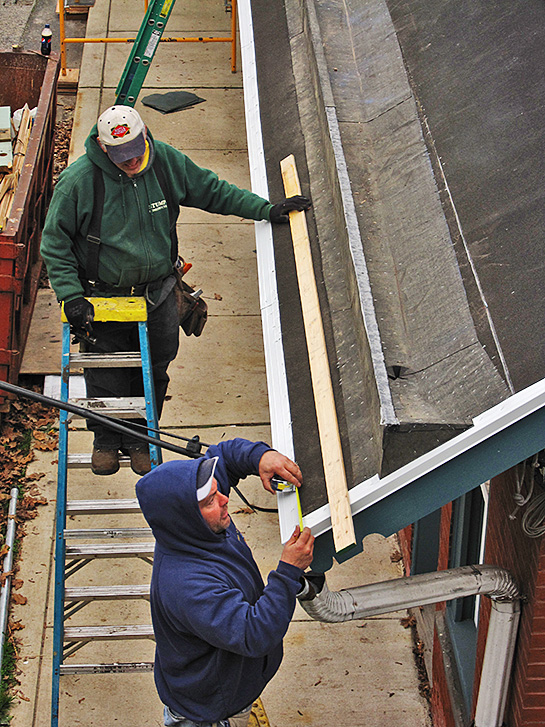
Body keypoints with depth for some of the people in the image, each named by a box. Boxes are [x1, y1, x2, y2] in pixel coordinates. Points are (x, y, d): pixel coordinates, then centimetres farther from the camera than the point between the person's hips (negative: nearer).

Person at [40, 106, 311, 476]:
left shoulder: (166, 161, -8)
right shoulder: (78, 180, -17)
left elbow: (213, 190, 6)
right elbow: (55, 243, -8)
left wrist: (267, 210, 1)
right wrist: (71, 297, -15)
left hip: (157, 292, 3)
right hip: (103, 299, -3)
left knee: (154, 370, 11)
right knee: (107, 376, 6)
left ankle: (140, 437, 32)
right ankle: (105, 439, 31)